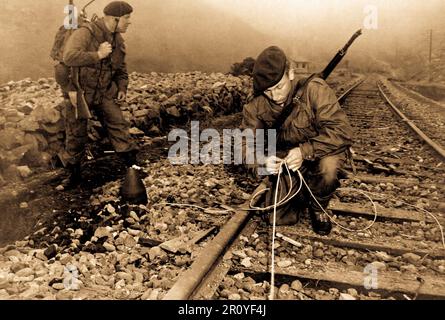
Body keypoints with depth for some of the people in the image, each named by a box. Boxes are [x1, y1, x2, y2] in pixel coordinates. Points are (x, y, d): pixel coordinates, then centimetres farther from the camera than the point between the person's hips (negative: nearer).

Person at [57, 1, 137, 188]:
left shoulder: (118, 41, 5)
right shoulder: (85, 33, -19)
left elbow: (121, 69, 19)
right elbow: (69, 57, -36)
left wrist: (122, 88, 4)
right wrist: (98, 55, -29)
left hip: (105, 93, 5)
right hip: (80, 93, -5)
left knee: (118, 126, -9)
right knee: (76, 136, 5)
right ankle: (75, 175, 23)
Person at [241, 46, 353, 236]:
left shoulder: (315, 90, -23)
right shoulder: (256, 106, -12)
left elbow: (341, 130, -29)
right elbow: (246, 144, -10)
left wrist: (305, 151, -43)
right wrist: (263, 160, -34)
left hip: (319, 154, -2)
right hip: (284, 161, 3)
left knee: (327, 166, -37)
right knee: (279, 218, -7)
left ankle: (318, 208, -3)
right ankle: (302, 196, 28)